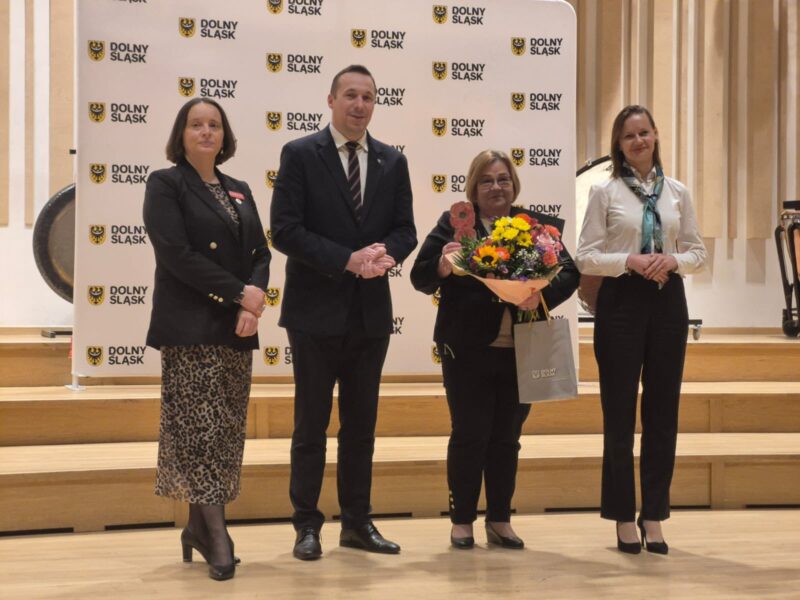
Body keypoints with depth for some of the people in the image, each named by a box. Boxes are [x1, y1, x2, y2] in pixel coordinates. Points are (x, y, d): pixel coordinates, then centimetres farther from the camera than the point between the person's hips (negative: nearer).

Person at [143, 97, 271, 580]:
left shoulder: (239, 191, 17)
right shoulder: (166, 185, 0)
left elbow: (260, 253, 11)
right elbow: (176, 254, -12)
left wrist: (252, 305, -9)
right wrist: (239, 294, -14)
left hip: (237, 328, 6)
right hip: (190, 327, -6)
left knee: (226, 431, 6)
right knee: (199, 429, -9)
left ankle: (200, 525, 14)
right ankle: (217, 537, -8)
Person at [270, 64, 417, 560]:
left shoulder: (393, 161, 9)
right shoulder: (300, 155, -4)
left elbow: (405, 229, 7)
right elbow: (285, 230, -12)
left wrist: (385, 253, -16)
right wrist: (348, 259, -19)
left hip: (371, 310, 4)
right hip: (317, 309, -4)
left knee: (362, 424, 11)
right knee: (311, 424, 4)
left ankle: (358, 522, 21)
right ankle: (307, 525, 13)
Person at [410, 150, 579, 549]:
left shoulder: (539, 226, 7)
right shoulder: (453, 224, 1)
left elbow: (569, 273, -1)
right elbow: (419, 277, -3)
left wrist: (542, 294, -20)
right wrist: (441, 267, -25)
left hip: (521, 352, 3)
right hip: (468, 351, -2)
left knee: (506, 439, 11)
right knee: (469, 436, 2)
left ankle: (500, 521, 21)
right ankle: (462, 521, 13)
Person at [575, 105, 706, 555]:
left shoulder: (677, 192, 7)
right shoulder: (605, 193, -1)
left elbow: (698, 252, 9)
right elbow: (586, 257, -4)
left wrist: (674, 261, -11)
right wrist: (629, 261, -18)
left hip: (668, 301, 3)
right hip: (622, 301, -3)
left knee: (663, 411, 7)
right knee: (620, 411, 3)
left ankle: (654, 517, 18)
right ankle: (624, 517, 14)